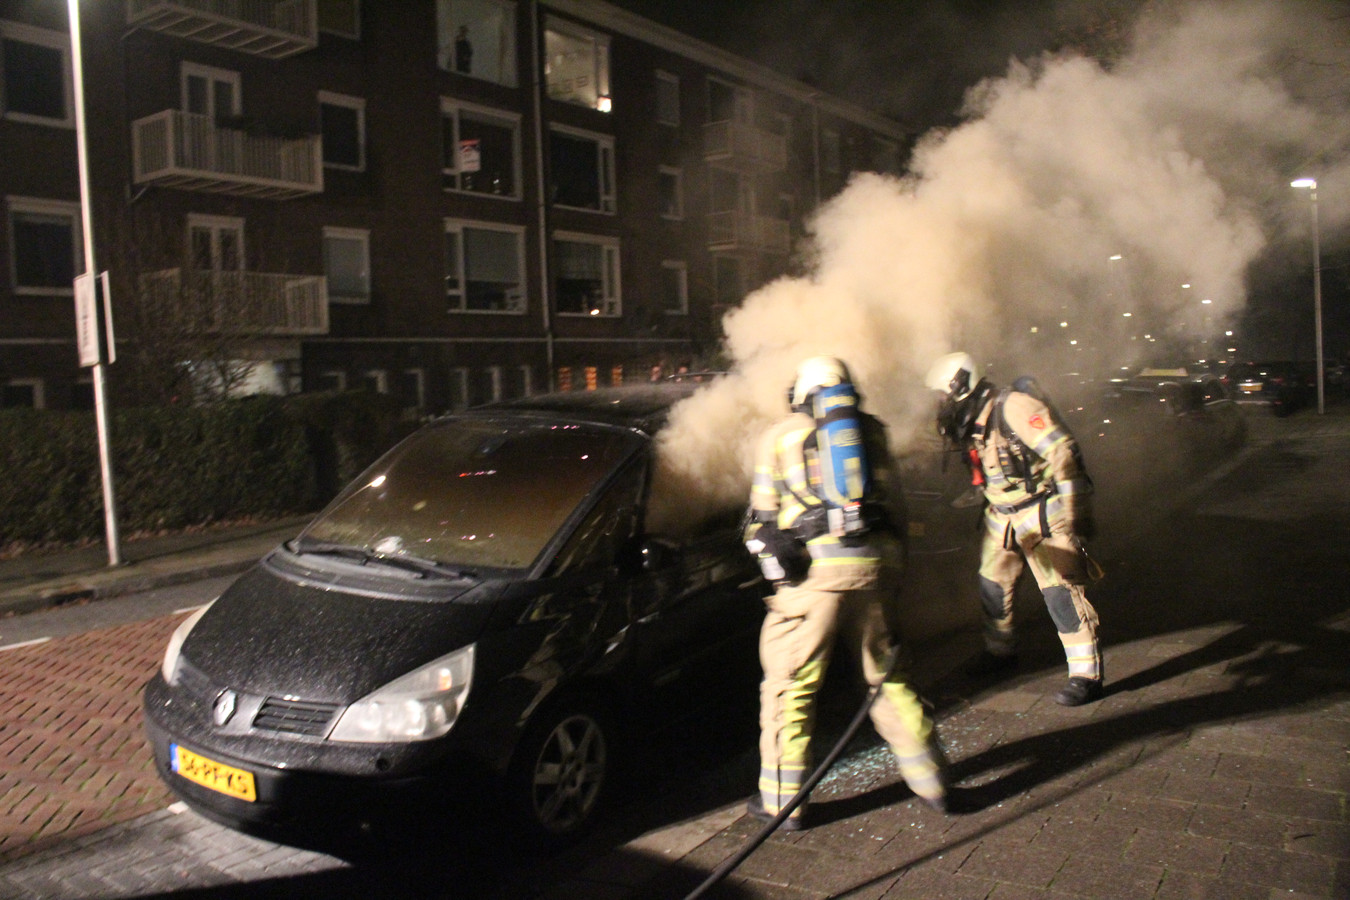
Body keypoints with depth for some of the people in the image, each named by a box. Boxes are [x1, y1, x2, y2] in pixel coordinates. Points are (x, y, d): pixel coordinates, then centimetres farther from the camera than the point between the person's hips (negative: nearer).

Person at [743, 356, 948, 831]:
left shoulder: (778, 436, 11)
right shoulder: (871, 430, 18)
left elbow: (762, 517, 9)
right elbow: (894, 504, 17)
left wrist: (776, 565, 18)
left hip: (816, 568, -3)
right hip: (875, 563, 4)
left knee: (790, 682, 5)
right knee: (885, 676, 17)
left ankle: (782, 799, 10)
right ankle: (930, 780, 24)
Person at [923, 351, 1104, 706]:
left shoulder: (1013, 407, -20)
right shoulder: (975, 424, 8)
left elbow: (1063, 451, -24)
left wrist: (1069, 509, -24)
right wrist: (990, 510, 24)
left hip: (1043, 514, -9)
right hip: (1003, 517, 9)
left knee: (1061, 590, -10)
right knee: (992, 584, 16)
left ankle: (1086, 674, -3)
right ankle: (1000, 651, 37)